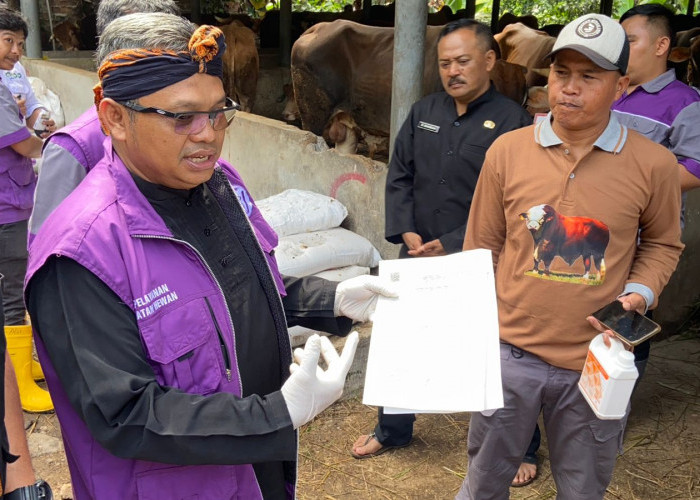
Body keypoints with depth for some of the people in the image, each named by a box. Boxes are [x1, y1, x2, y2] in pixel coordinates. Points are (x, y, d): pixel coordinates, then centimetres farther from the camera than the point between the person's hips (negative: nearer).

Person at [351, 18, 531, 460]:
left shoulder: (513, 122, -10)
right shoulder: (423, 112, 7)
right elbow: (399, 178, 9)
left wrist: (451, 245, -18)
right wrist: (407, 232, -6)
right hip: (417, 256, 5)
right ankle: (392, 431, 36)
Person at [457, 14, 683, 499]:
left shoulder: (654, 164, -8)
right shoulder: (507, 151, -5)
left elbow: (662, 243, 9)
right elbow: (482, 247, 4)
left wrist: (640, 293, -10)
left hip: (597, 362, 0)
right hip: (511, 352, 1)